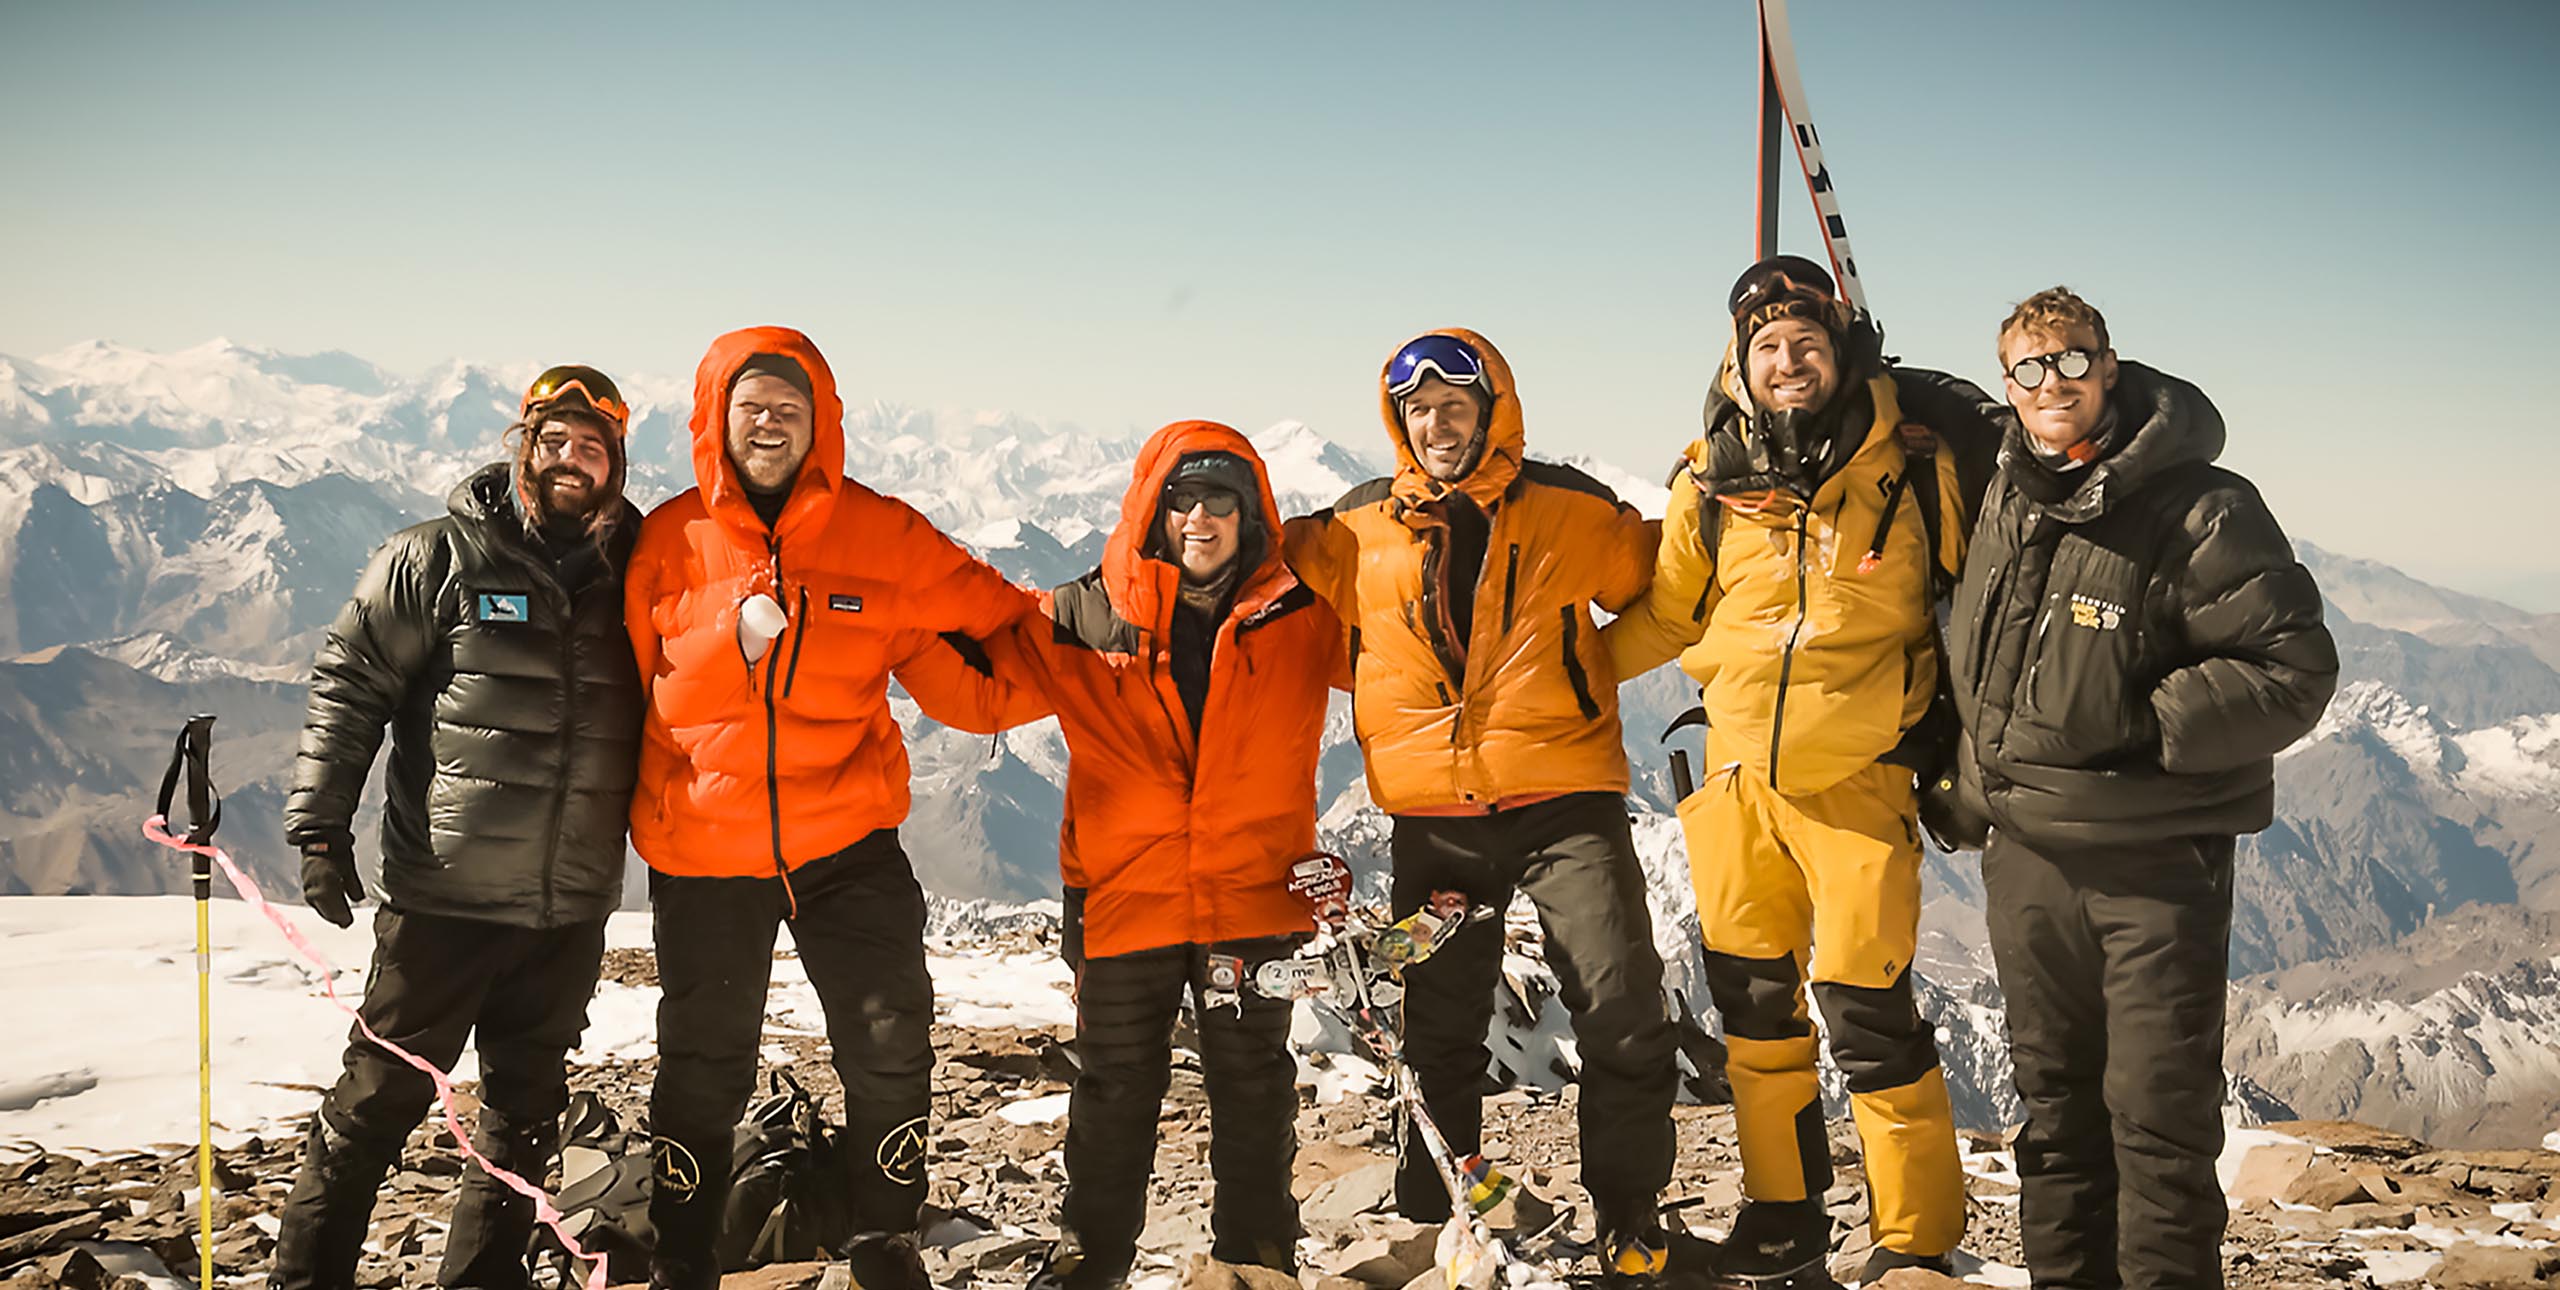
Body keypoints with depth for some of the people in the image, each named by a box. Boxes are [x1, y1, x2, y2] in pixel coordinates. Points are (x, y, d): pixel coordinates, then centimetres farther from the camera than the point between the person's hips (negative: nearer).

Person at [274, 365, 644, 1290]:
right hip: (446, 893, -4)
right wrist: (320, 827, -8)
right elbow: (349, 686, -2)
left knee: (527, 1110, 13)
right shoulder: (437, 560, -4)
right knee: (381, 1096, 1)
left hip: (572, 908, 4)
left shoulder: (632, 573, 7)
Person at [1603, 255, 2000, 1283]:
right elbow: (1665, 618, 14)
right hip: (1737, 774, 4)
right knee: (1751, 997, 12)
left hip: (1857, 774, -4)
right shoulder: (1710, 481, 3)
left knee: (1865, 1008, -6)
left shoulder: (1919, 455, -3)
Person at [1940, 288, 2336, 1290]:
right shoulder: (2006, 504, 10)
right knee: (2055, 1104, 16)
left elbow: (2295, 668, -13)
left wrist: (2144, 726, -18)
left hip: (2155, 865, -6)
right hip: (2025, 859, 6)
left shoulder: (2199, 510, -10)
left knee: (2159, 1113, -2)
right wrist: (1973, 785, 18)